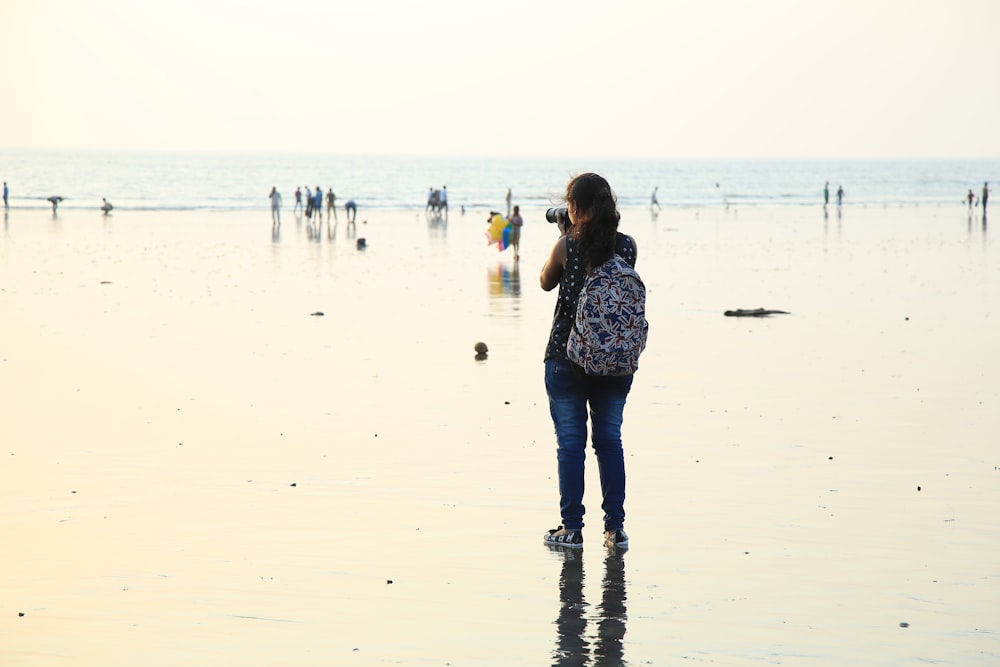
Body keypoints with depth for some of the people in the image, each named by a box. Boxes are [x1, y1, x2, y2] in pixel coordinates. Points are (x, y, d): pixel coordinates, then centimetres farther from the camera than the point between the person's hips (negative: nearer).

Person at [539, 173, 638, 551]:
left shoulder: (567, 246, -11)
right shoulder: (628, 246, -3)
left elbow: (546, 282, 7)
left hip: (567, 356, -3)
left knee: (570, 442, 4)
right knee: (610, 440, 12)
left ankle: (572, 529, 7)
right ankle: (615, 527, 12)